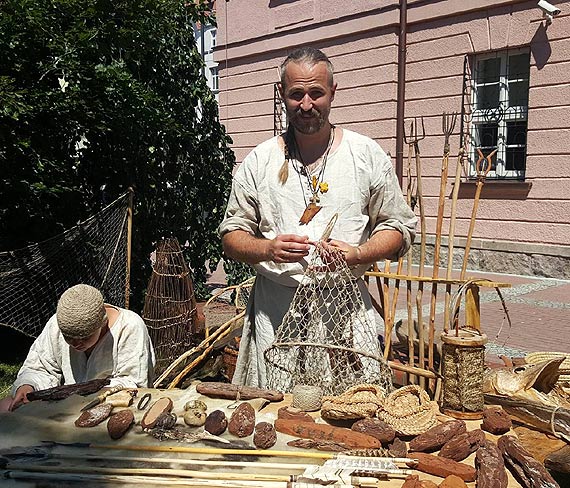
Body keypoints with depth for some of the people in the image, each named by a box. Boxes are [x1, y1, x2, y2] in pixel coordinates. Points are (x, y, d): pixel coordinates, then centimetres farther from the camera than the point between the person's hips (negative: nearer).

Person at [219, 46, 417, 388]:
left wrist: (358, 254, -13)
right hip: (275, 312, 1)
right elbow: (232, 236, 8)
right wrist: (268, 249, -13)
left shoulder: (368, 155, 4)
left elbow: (400, 226, 6)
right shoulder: (259, 161, 6)